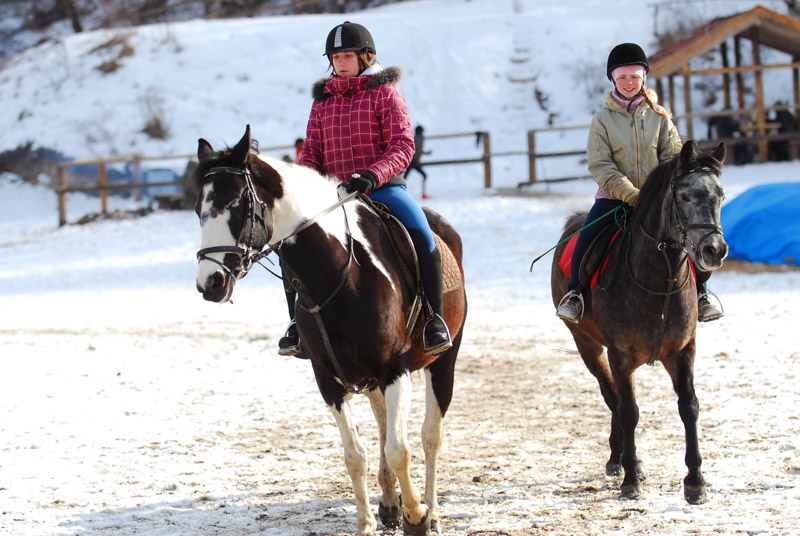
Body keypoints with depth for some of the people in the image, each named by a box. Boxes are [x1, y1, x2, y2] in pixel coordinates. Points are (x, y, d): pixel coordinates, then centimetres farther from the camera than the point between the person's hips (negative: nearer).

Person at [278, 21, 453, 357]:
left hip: (384, 187, -4)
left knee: (422, 238, -28)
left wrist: (372, 176, -26)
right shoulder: (323, 100, 13)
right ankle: (298, 321, 3)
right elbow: (312, 151, 15)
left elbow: (402, 147, -9)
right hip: (335, 191, 4)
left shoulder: (384, 92, 0)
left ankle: (434, 319, -16)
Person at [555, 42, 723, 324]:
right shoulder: (603, 118, 0)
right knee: (588, 234, -27)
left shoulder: (658, 115, 6)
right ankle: (574, 292, -10)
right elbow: (600, 165, -7)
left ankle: (699, 293, -2)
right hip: (615, 194, -1)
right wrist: (629, 193, -19)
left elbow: (673, 157, 5)